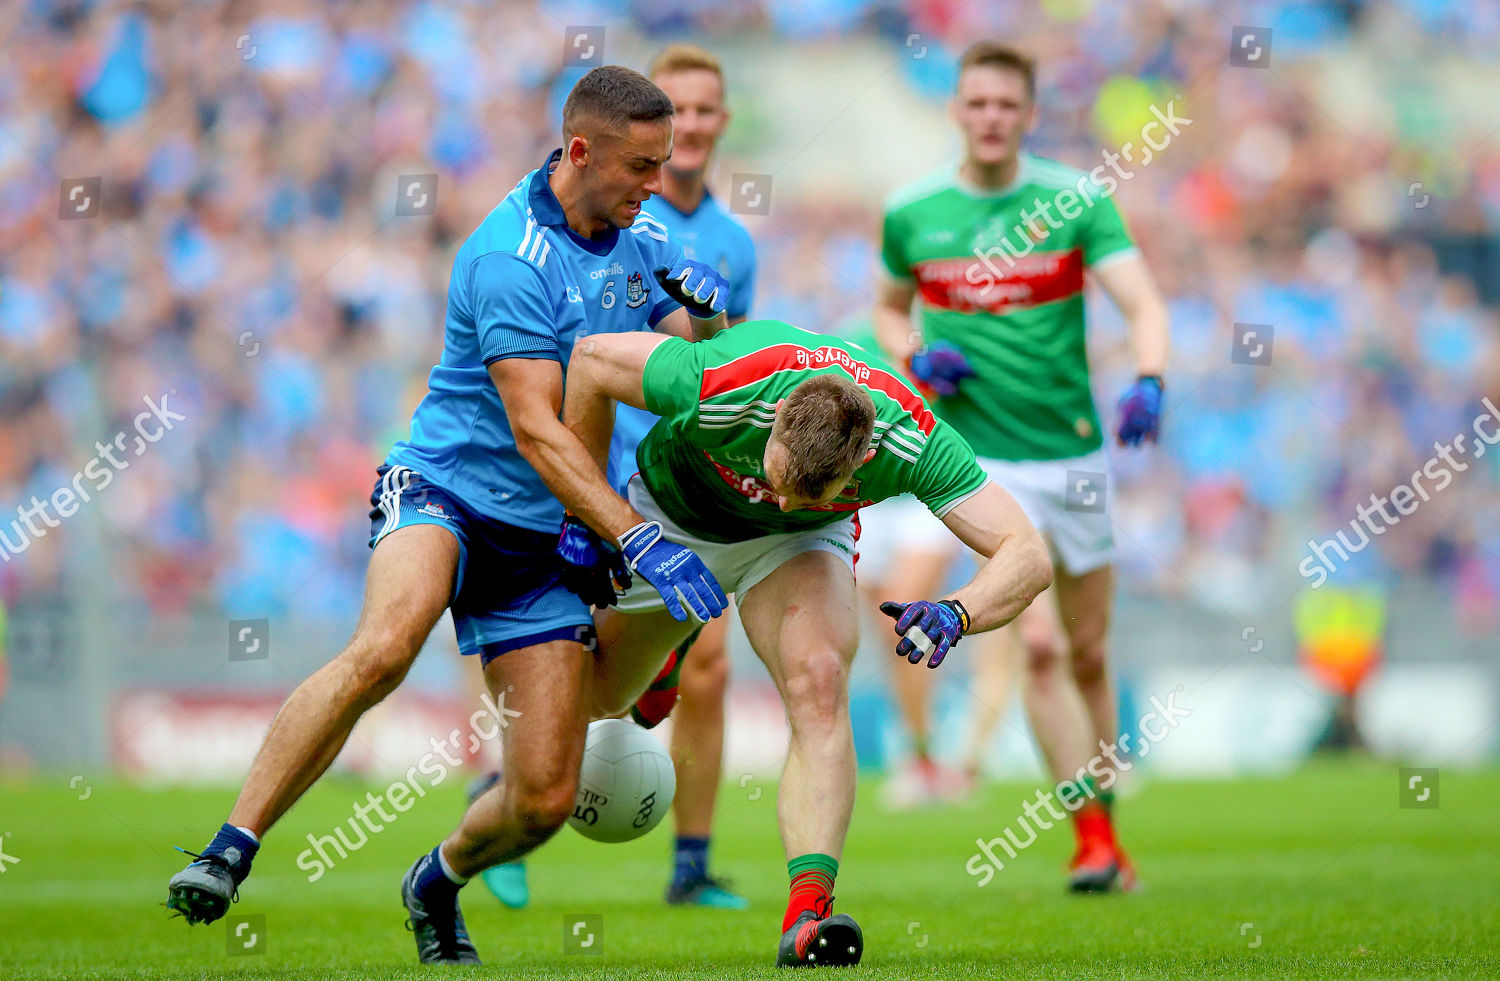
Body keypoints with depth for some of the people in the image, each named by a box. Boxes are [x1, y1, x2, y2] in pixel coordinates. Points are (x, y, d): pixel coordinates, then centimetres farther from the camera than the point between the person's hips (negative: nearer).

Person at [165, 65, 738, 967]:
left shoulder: (645, 241, 6)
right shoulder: (508, 258, -18)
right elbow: (536, 430, -24)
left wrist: (709, 313, -12)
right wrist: (640, 541, -33)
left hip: (547, 538, 6)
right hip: (445, 488, -6)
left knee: (546, 798, -3)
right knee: (383, 649, -39)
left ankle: (440, 882, 31)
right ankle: (231, 850, -28)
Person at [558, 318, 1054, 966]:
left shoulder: (911, 438, -38)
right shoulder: (718, 385, -43)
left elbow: (1028, 556, -37)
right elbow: (592, 358, -24)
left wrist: (956, 614, -56)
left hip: (799, 547, 0)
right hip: (674, 516, 1)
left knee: (819, 684, -28)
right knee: (602, 695, 18)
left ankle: (808, 912, -31)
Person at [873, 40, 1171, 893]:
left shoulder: (1077, 201, -3)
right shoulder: (912, 213, 1)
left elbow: (1144, 304, -12)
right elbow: (890, 309, 18)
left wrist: (1148, 384, -31)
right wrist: (917, 355, -4)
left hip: (1074, 452, 1)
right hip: (980, 460, -1)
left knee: (1089, 653, 10)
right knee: (1038, 642, -16)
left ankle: (1107, 830, 28)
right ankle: (1094, 840, -9)